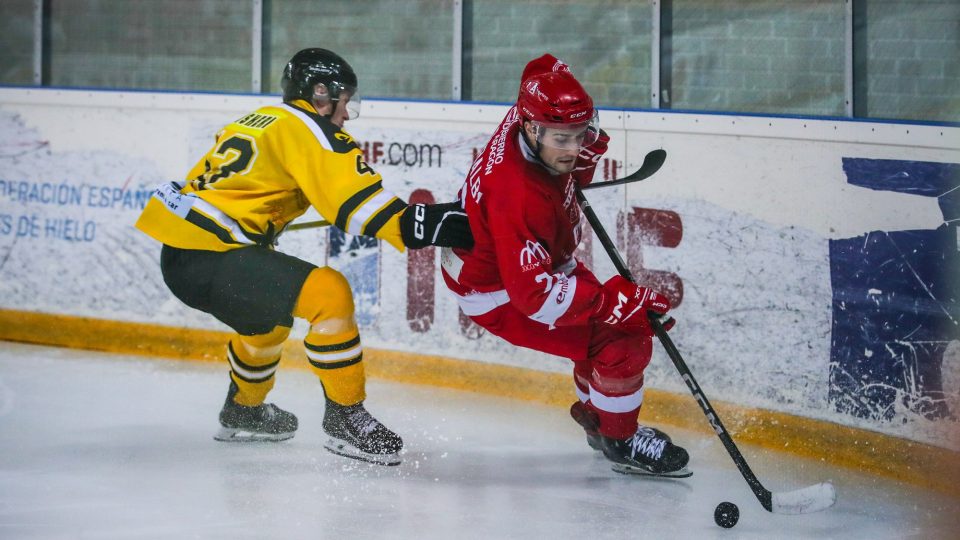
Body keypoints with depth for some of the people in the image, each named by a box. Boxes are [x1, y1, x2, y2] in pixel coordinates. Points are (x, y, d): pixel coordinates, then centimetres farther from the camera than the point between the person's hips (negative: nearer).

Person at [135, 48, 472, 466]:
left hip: (178, 254, 11)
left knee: (266, 314, 33)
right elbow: (358, 202, -19)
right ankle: (345, 417, -13)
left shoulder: (260, 121, 23)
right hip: (210, 258, -11)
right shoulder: (308, 129, -6)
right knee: (328, 293, -19)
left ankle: (242, 412, 51)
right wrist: (440, 225, -26)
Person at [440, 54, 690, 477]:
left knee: (612, 317, 18)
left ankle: (595, 415, 41)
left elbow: (545, 69, 7)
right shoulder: (519, 197, -42)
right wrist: (619, 302, -40)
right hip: (498, 292, -9)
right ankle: (620, 441, 9)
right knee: (622, 338, -14)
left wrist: (585, 151, 0)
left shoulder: (533, 113, -19)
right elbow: (533, 292, -40)